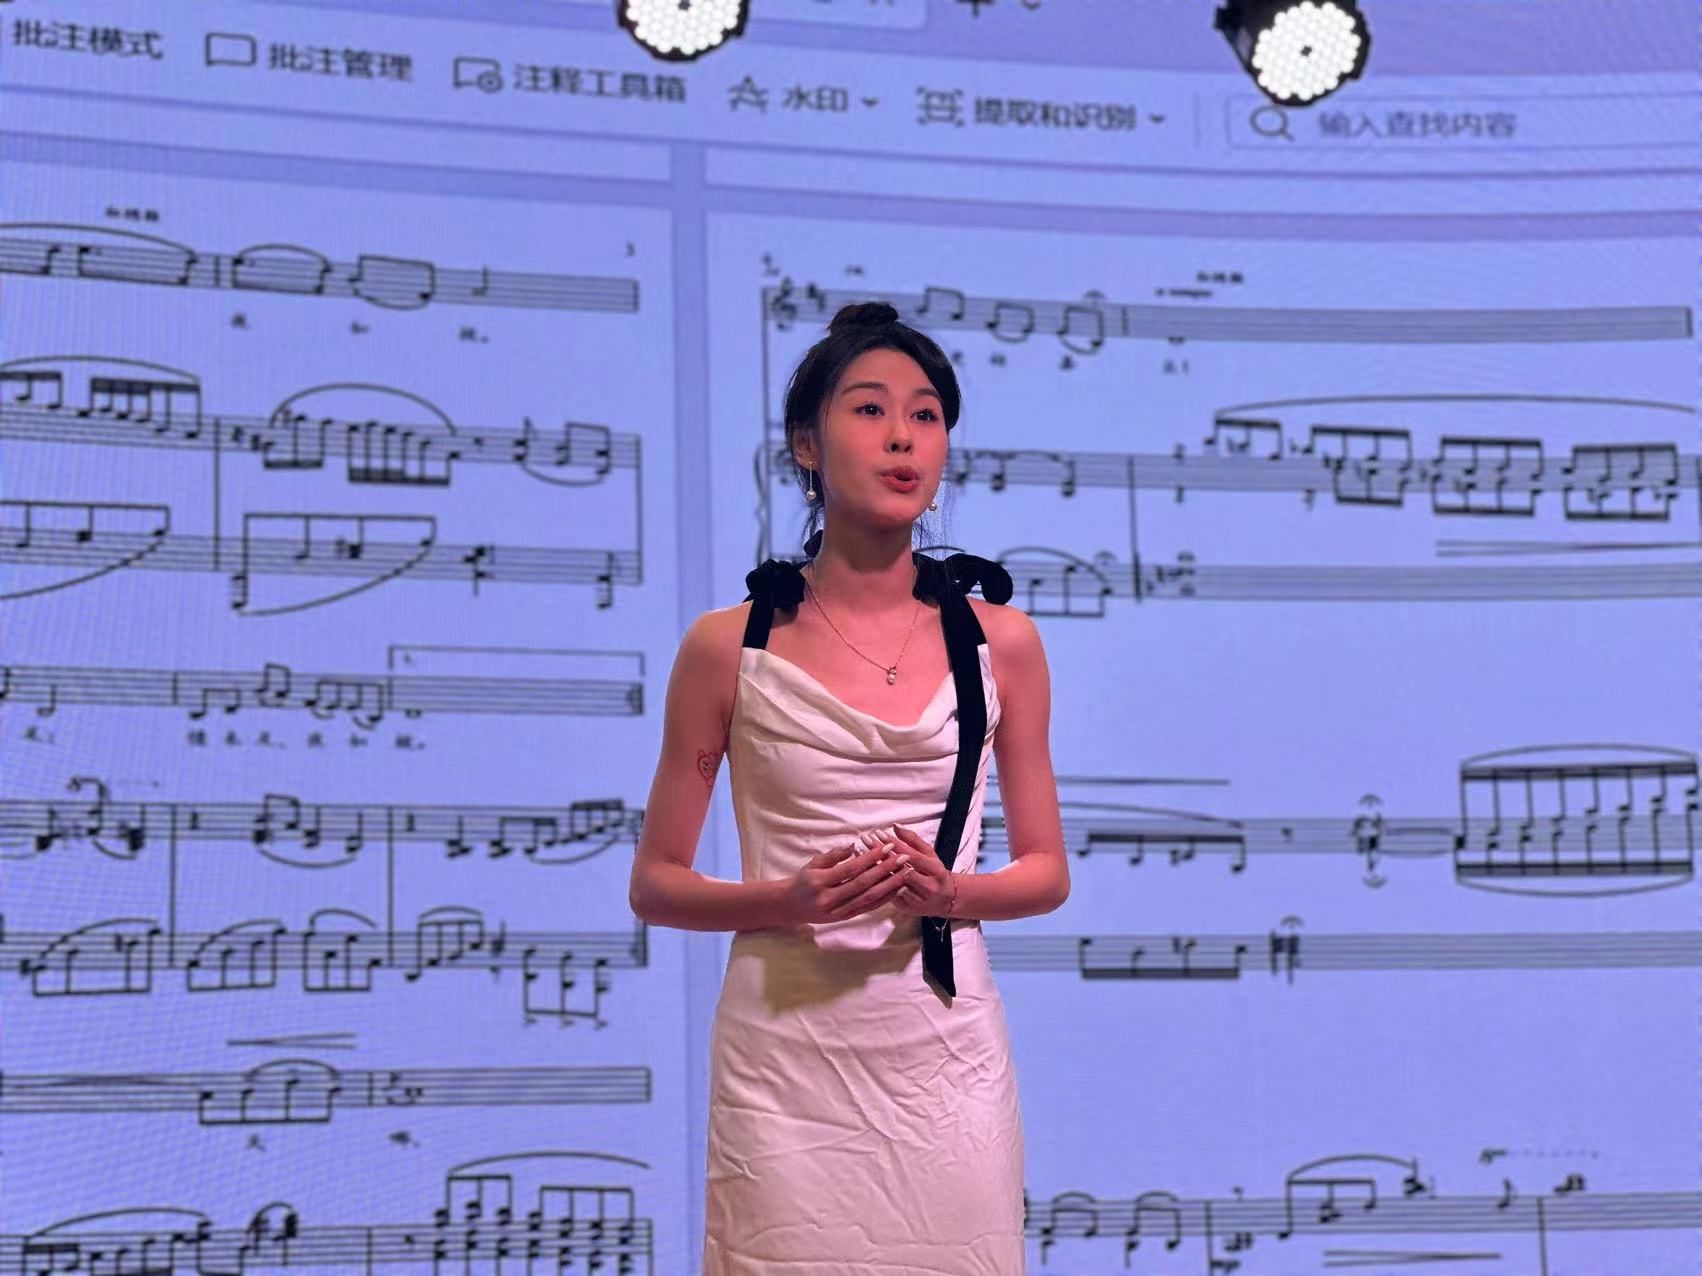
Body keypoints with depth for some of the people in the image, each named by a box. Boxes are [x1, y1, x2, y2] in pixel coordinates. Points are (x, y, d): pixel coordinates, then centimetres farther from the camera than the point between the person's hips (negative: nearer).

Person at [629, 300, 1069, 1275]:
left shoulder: (1000, 642, 5)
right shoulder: (730, 647, 1)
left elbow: (1048, 872, 12)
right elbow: (657, 884, 4)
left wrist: (952, 892, -10)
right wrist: (790, 899, -15)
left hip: (946, 1055, 2)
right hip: (786, 1048, -1)